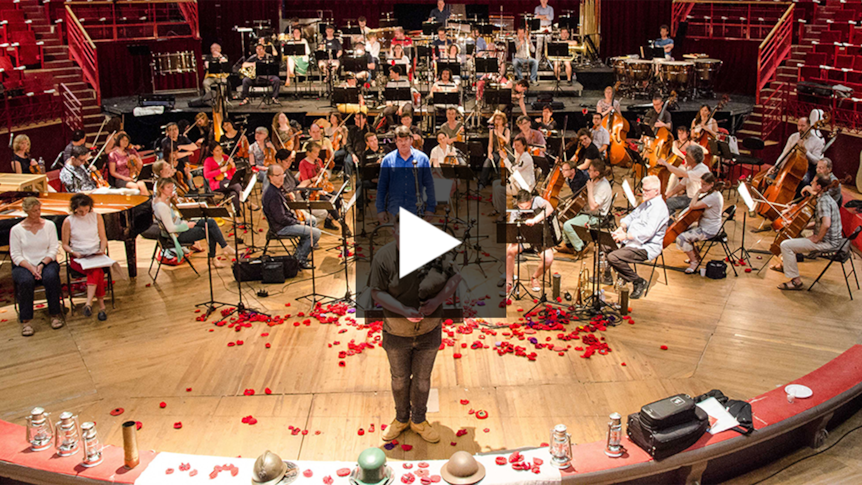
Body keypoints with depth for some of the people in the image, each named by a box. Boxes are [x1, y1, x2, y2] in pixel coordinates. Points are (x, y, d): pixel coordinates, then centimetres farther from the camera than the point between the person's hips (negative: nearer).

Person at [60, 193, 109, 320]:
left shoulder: (96, 217, 7)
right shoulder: (68, 221, 1)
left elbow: (103, 238, 13)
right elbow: (65, 245, 7)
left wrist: (102, 250, -6)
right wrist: (75, 253, -12)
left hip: (96, 255, 2)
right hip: (77, 258, -2)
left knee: (95, 271, -34)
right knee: (98, 271, -33)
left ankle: (89, 303, -39)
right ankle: (101, 306, -34)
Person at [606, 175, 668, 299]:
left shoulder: (659, 207, -19)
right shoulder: (646, 203, 14)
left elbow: (648, 232, -28)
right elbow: (632, 216, 20)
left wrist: (625, 236, -29)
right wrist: (622, 227, -1)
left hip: (647, 248, -11)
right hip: (632, 241, 11)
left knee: (613, 257, -27)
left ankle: (639, 282, -11)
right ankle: (607, 277, 22)